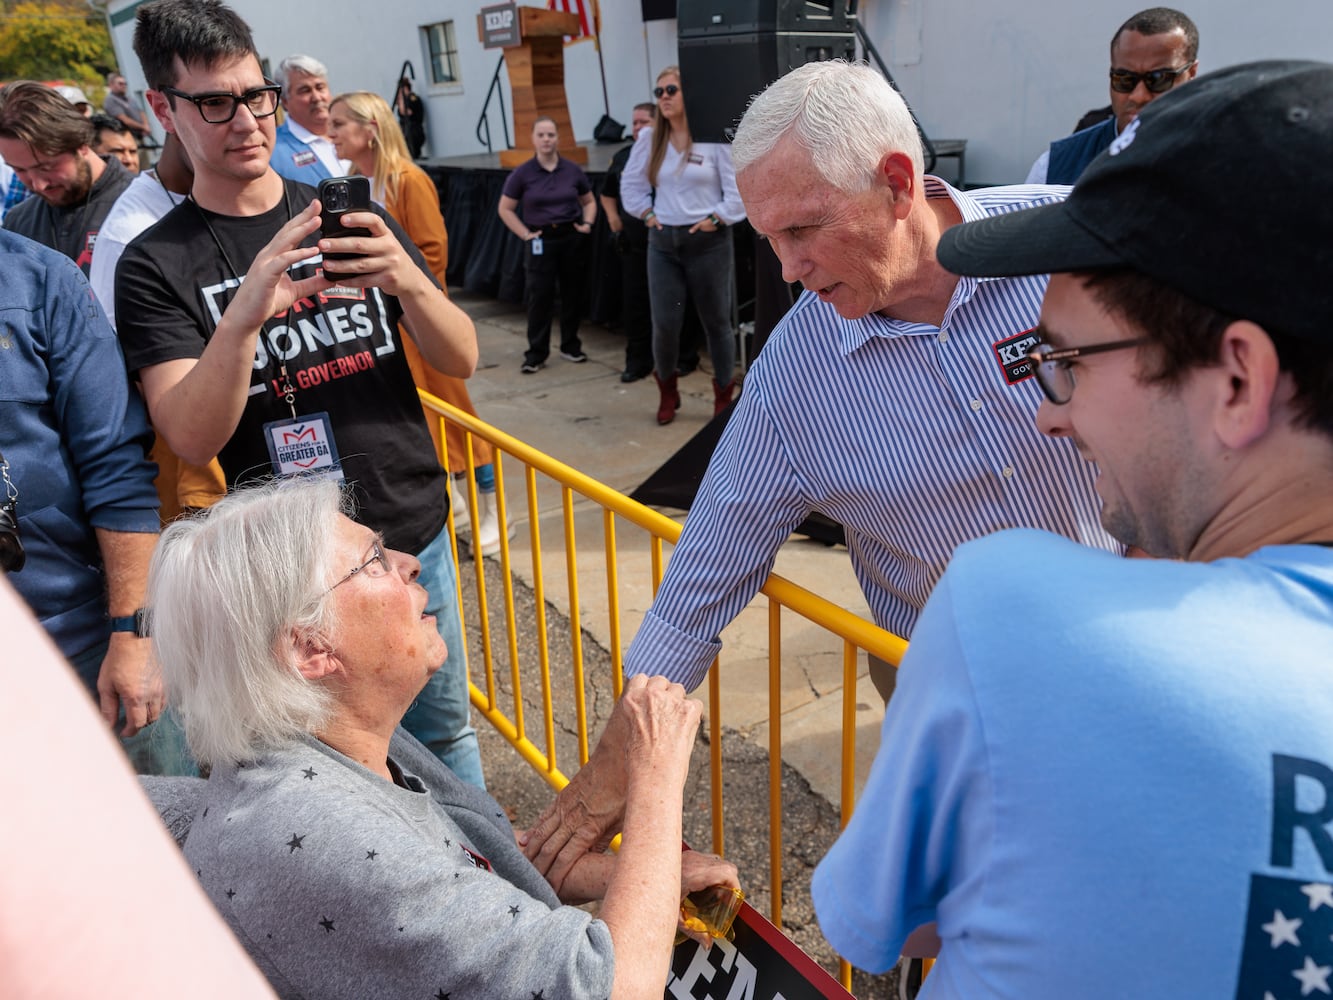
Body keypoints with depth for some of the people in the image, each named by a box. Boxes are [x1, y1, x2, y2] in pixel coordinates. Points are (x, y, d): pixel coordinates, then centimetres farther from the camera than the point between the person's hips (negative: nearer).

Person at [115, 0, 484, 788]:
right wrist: (246, 314, -35)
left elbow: (462, 360, -2)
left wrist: (408, 282, -23)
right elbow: (193, 440, -18)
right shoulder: (156, 266, -5)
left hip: (416, 537, 3)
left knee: (444, 729, 19)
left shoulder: (350, 216, 4)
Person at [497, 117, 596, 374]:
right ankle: (536, 354, 3)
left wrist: (587, 223, -1)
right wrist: (525, 234, -6)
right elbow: (505, 209, 2)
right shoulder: (522, 174, -3)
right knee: (539, 297, -3)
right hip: (540, 241, -2)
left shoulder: (572, 170, 2)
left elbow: (589, 201, 16)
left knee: (573, 293, 8)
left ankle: (571, 346, 23)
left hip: (572, 238, 2)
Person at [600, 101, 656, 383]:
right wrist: (613, 217, 12)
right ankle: (638, 360, 15)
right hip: (632, 242, 5)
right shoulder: (623, 156, 11)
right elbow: (607, 194, 26)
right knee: (634, 302, 6)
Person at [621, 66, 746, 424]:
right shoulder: (649, 139, 7)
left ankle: (724, 396, 21)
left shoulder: (715, 138, -8)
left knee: (716, 322, 7)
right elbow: (631, 183, 17)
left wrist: (716, 220, -12)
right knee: (664, 324, 0)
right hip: (663, 241, 4)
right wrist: (647, 215, 5)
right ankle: (667, 393, 22)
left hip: (708, 242, -3)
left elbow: (740, 189, -7)